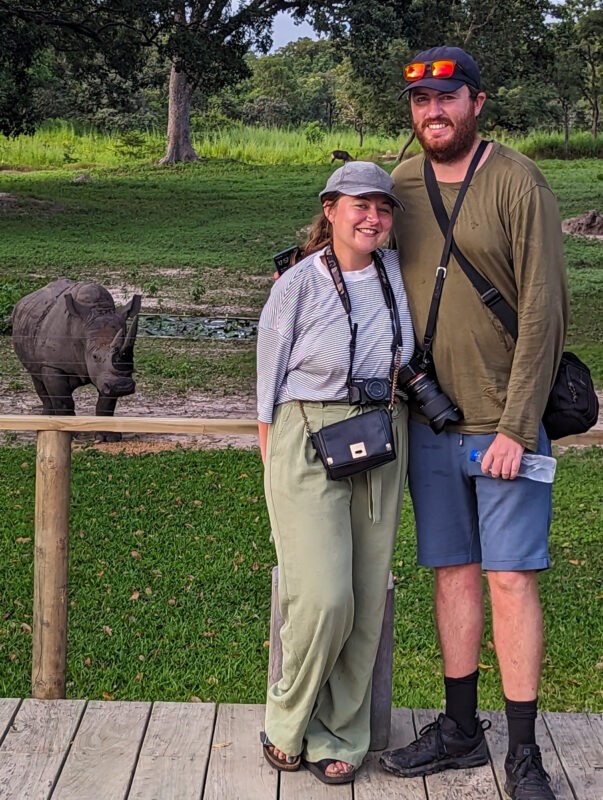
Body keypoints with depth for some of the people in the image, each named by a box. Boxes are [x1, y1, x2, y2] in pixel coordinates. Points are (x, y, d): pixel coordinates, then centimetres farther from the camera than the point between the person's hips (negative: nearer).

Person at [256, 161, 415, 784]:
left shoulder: (398, 272, 6)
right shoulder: (298, 284, -6)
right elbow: (268, 389, -1)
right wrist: (274, 473, -2)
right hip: (308, 444, -5)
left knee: (367, 600, 4)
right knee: (322, 598, -13)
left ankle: (339, 737, 20)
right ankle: (287, 725, 12)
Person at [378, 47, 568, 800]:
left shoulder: (518, 184, -8)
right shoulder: (399, 185, 6)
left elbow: (543, 313, -13)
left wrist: (517, 427, -17)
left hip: (504, 424, -4)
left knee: (511, 578, -3)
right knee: (453, 573, 11)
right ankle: (460, 729, 23)